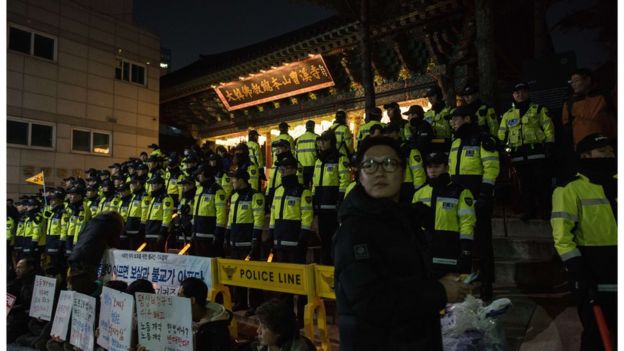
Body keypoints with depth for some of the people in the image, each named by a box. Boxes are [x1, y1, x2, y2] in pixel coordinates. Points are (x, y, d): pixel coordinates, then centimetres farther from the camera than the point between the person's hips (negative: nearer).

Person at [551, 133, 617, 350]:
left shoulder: (616, 184, 12)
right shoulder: (571, 190, -8)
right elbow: (562, 235, -15)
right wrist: (577, 271, -20)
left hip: (615, 277, 7)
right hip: (594, 277, -6)